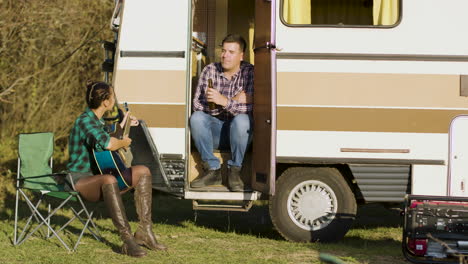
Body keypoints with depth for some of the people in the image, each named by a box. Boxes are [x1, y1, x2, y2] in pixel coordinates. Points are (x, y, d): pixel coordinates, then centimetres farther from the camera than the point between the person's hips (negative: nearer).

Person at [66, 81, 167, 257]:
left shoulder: (99, 120, 14)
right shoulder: (84, 121, -17)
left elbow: (110, 140, 34)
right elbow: (107, 144, -35)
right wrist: (124, 143, -14)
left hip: (98, 177, 10)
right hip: (80, 180, -10)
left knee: (142, 171, 1)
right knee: (109, 180, -41)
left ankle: (144, 232, -6)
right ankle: (128, 240, -42)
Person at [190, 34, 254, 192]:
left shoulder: (249, 72, -7)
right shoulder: (209, 70, -1)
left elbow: (250, 108, -18)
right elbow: (197, 104, -11)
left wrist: (225, 101, -33)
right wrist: (234, 101, -17)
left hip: (241, 131, -2)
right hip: (214, 130, 2)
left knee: (241, 119, -34)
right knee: (196, 118, -26)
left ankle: (234, 171, -19)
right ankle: (213, 171, -19)